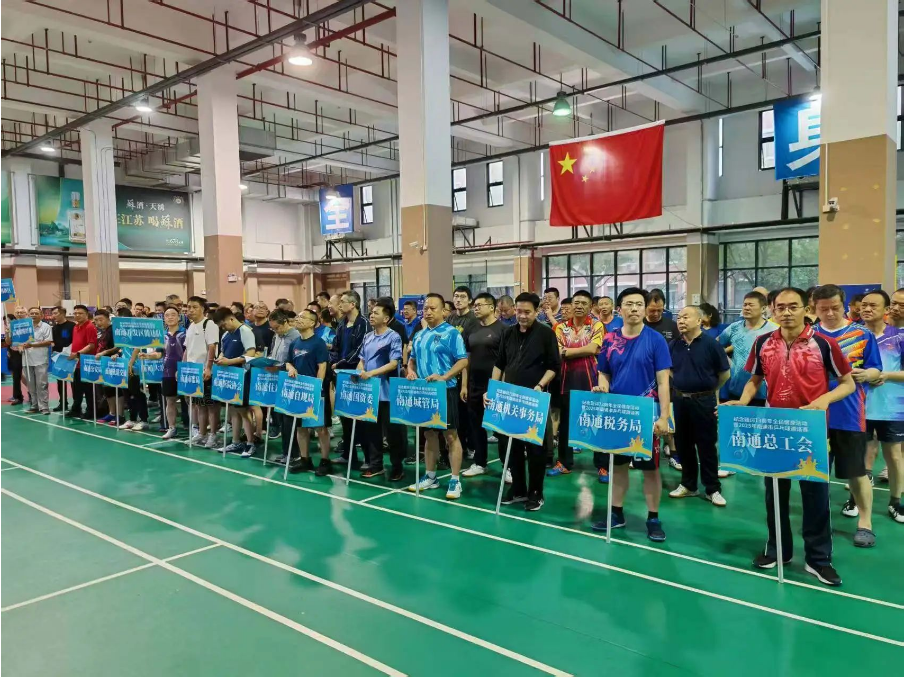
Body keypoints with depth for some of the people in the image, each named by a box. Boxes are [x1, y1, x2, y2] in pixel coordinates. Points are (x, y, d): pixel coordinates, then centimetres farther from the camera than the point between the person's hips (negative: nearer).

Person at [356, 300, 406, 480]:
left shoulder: (393, 337, -9)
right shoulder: (367, 337, 11)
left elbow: (393, 364, -17)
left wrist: (370, 373, -23)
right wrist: (359, 372, -5)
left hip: (386, 392, -6)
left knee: (392, 431, 3)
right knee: (370, 429, 11)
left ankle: (397, 467, 13)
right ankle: (375, 465, 22)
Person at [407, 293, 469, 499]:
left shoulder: (452, 333, -7)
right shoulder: (419, 336, 13)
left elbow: (463, 360, -13)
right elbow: (412, 359, 21)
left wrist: (443, 377, -23)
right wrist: (411, 371, -1)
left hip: (445, 390, -6)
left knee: (450, 434, -2)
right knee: (429, 434, 13)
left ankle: (455, 480, 4)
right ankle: (430, 477, 23)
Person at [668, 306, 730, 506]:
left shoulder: (710, 343, -11)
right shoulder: (673, 345, 1)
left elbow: (725, 373, -1)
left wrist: (709, 389, 10)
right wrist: (683, 383, 12)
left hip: (704, 400, -4)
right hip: (680, 399, 5)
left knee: (706, 446, 3)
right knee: (683, 444, 12)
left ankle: (713, 489, 15)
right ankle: (688, 484, 26)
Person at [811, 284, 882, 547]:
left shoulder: (863, 335, -1)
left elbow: (875, 370, 1)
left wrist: (864, 374, -19)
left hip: (850, 414, -2)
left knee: (857, 471, 5)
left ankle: (865, 523, 18)